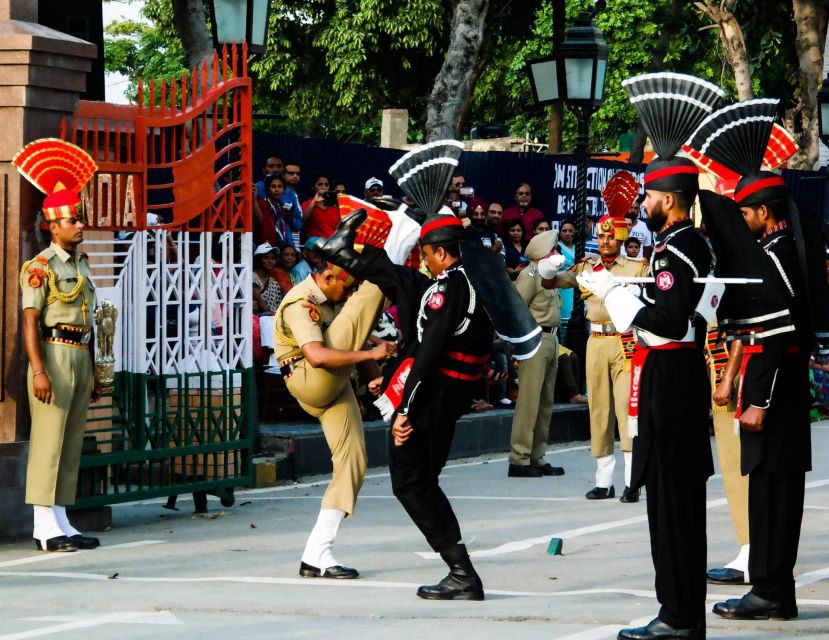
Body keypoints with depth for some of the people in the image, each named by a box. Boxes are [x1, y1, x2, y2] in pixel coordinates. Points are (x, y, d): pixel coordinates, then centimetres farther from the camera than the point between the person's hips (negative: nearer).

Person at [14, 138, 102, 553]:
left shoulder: (81, 265, 17)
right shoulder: (40, 267, -8)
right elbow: (30, 321, -14)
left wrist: (93, 372, 20)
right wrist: (39, 370, -22)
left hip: (80, 357, 8)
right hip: (54, 354, -8)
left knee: (72, 443, 8)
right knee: (48, 440, -9)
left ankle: (61, 523, 11)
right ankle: (45, 526, -11)